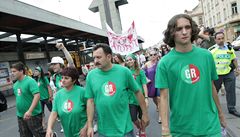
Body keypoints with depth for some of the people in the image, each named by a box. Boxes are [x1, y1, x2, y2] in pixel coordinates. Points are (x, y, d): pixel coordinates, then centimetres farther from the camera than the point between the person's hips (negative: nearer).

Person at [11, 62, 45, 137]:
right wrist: (19, 112, 16)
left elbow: (37, 96, -26)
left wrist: (29, 111, -32)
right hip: (20, 116, 8)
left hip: (33, 114, -8)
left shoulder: (30, 81, -17)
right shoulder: (15, 84, 7)